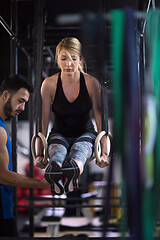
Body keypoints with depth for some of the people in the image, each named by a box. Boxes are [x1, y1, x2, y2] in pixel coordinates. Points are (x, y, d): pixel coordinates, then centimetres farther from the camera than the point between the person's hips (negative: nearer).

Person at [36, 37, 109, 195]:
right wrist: (39, 154, -15)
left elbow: (100, 120, -10)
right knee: (57, 150, -36)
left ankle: (72, 173, -73)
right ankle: (54, 172, -72)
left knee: (79, 149, -37)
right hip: (60, 134, 1)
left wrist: (104, 153, -18)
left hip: (85, 134, 0)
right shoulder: (49, 84, -10)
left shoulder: (91, 83, -11)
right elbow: (43, 122, -8)